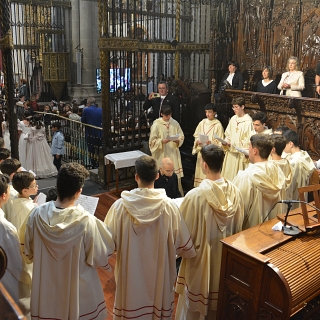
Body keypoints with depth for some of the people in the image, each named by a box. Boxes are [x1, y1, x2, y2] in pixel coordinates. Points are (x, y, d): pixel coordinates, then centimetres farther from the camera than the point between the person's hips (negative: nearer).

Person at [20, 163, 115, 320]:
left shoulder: (37, 214, -19)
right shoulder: (86, 221, -30)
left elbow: (28, 251, -3)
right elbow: (99, 258, -15)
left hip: (46, 287, 3)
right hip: (79, 289, -2)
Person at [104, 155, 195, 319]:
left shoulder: (120, 205, -19)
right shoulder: (169, 205, -17)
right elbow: (182, 243, -8)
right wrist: (189, 251, 15)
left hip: (130, 271, 0)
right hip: (159, 271, 1)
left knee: (132, 303, 20)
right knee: (158, 303, 22)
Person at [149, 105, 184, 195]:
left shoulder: (175, 123, 5)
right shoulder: (156, 125, -6)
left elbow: (182, 136, 10)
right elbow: (152, 141, -5)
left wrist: (177, 140, -11)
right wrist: (162, 141, -22)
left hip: (174, 154, 3)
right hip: (162, 155, -3)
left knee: (176, 177, 5)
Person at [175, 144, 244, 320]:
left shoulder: (195, 195, -29)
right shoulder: (235, 191, -13)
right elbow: (238, 227, 2)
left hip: (201, 256, -5)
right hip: (226, 254, 5)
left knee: (197, 299, 18)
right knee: (220, 295, 26)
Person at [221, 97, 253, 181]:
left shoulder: (248, 121, -13)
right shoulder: (233, 119, 8)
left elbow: (248, 140, -15)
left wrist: (232, 144, -16)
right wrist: (226, 142, -3)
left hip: (240, 154, -7)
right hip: (230, 153, 7)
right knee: (228, 174, 10)